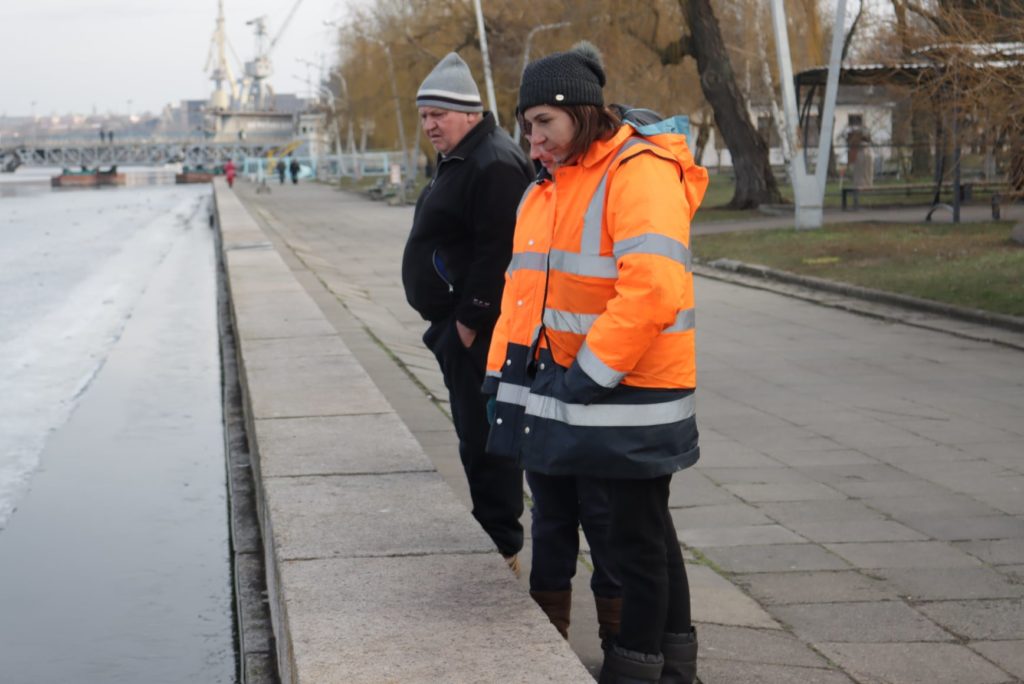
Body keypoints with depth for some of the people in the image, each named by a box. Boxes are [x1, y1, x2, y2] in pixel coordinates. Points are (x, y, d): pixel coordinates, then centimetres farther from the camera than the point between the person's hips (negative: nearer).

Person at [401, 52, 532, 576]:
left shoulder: (494, 165, -18)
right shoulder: (456, 160, 17)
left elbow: (497, 253, -25)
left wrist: (469, 320, -21)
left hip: (479, 331, -11)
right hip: (457, 323, 11)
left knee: (484, 438, -6)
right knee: (476, 436, 16)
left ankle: (504, 547, 1)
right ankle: (496, 536, 26)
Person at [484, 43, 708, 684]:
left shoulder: (641, 173, -16)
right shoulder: (549, 185, 14)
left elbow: (653, 287, -27)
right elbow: (524, 285, 15)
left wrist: (594, 369, -24)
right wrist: (503, 372, 9)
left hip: (633, 388, -9)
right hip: (570, 385, 9)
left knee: (636, 533, 2)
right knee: (646, 526, 18)